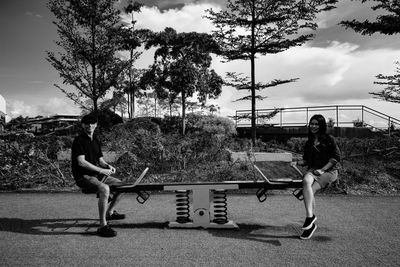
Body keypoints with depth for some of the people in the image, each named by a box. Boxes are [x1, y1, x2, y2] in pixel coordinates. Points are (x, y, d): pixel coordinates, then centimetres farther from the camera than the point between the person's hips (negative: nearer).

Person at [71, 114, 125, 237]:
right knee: (104, 188, -35)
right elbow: (81, 162, -22)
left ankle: (110, 212, 30)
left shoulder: (96, 140, 13)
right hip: (83, 176, -9)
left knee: (121, 184, 12)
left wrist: (107, 166, -6)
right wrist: (101, 170, -22)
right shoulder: (79, 140, -12)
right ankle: (103, 226, -29)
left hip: (96, 174, 9)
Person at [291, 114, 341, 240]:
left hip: (329, 171, -3)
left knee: (310, 190, -27)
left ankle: (310, 220, -17)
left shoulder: (329, 139, 5)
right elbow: (306, 160, 20)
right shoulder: (308, 142, 19)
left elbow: (336, 157, -1)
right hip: (313, 169, 3)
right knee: (306, 181, -32)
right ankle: (310, 215, -30)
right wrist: (297, 162, -2)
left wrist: (322, 169, -11)